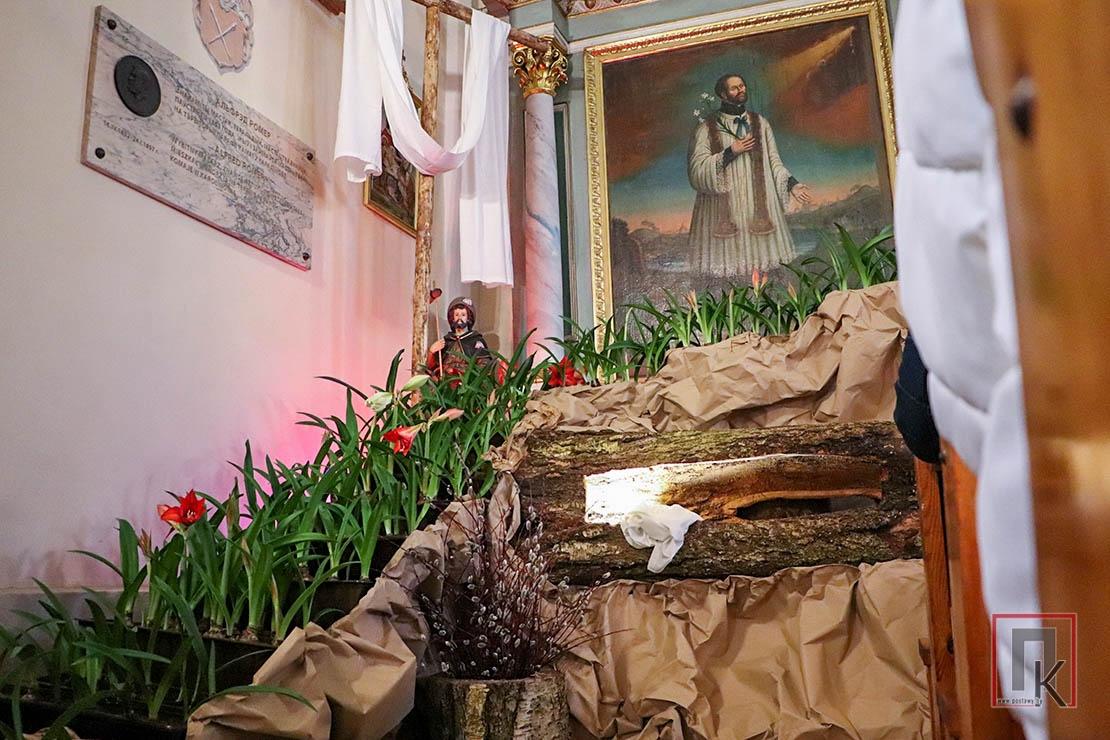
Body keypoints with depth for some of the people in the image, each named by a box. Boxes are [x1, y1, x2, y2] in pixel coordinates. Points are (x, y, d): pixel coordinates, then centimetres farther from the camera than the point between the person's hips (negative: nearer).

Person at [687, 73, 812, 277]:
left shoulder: (760, 124, 12)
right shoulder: (706, 129, 2)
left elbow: (773, 161, 11)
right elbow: (696, 169, -7)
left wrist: (791, 184, -3)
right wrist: (730, 152, -12)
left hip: (758, 207, 3)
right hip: (724, 211, -2)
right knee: (728, 255, -7)